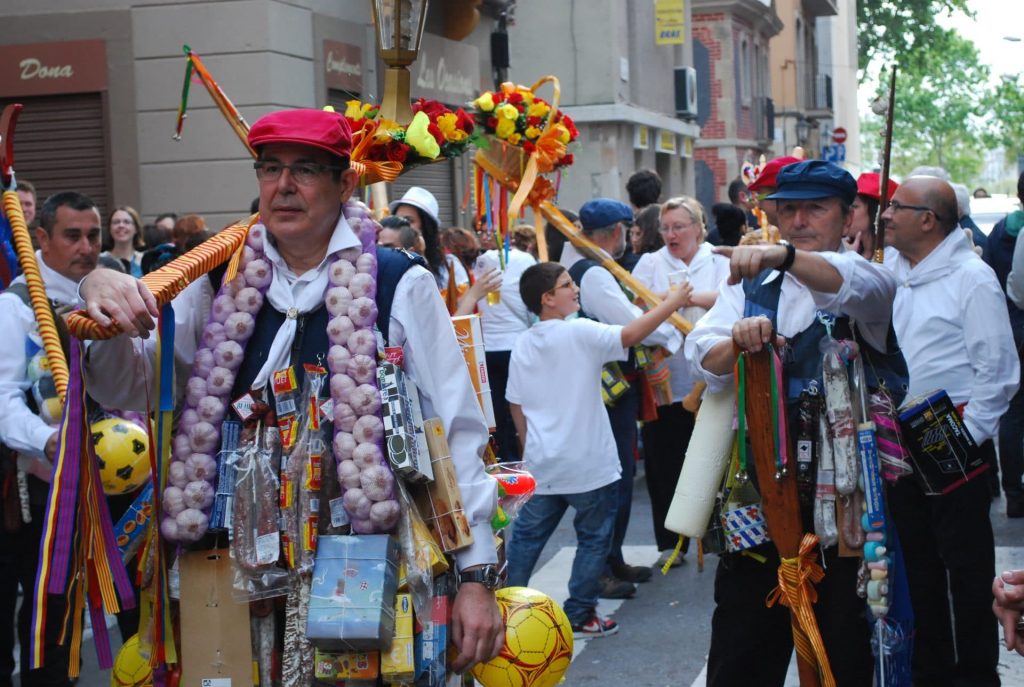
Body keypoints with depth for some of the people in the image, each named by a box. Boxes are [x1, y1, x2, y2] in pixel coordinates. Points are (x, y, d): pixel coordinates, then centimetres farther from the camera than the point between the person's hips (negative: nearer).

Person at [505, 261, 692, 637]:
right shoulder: (579, 333, -15)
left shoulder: (523, 344, 4)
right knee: (594, 539, 9)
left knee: (526, 536, 15)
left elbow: (516, 405, 10)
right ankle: (579, 615, 13)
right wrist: (672, 303, -16)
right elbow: (630, 335, -25)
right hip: (588, 463, -6)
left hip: (541, 462, 6)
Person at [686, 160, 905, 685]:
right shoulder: (751, 287, 13)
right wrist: (738, 342, -26)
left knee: (846, 643, 4)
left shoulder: (872, 285, 1)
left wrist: (784, 256, -44)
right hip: (760, 488, 3)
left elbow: (853, 283, -25)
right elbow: (704, 356, -2)